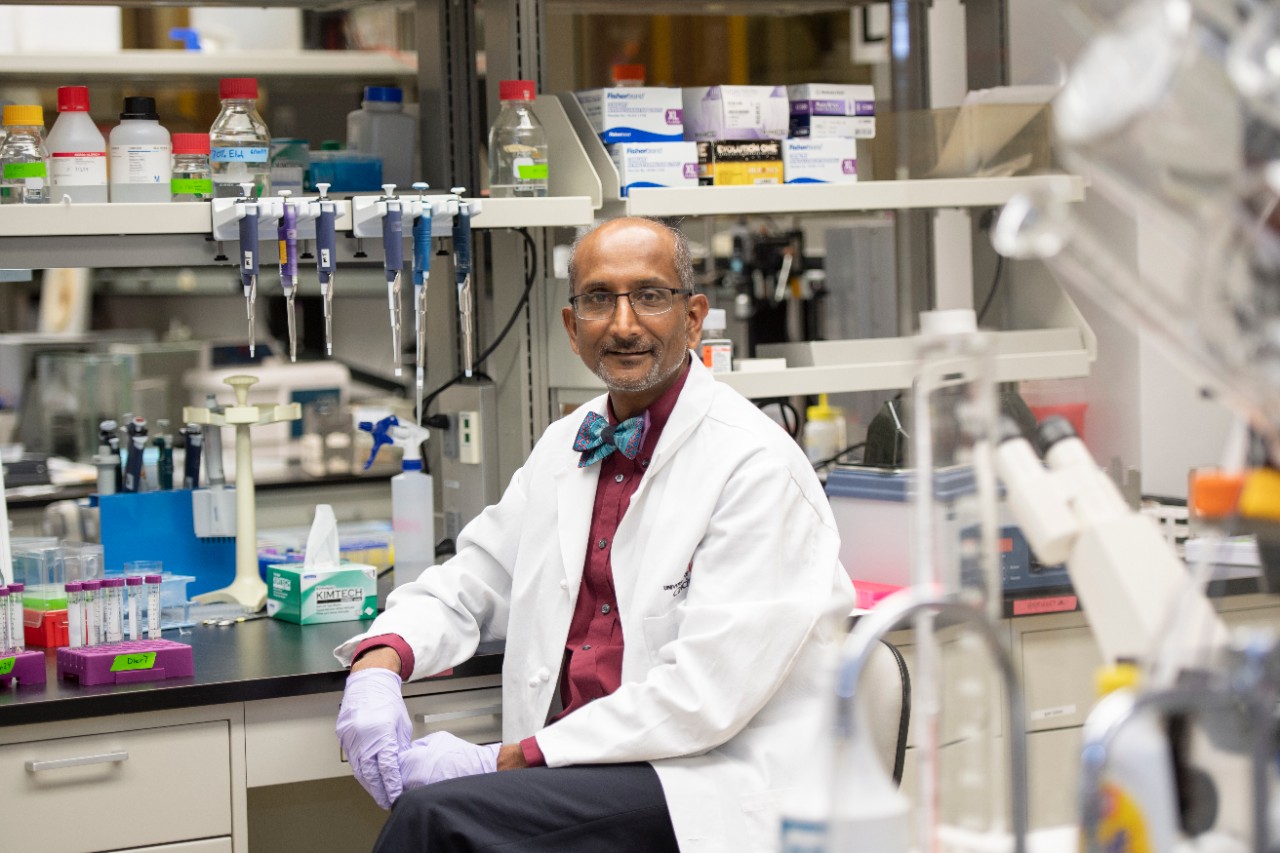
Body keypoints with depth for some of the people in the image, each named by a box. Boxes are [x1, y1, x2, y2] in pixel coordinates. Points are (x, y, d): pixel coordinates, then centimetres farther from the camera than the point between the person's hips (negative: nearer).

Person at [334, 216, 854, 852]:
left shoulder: (757, 465, -11)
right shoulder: (564, 447, 14)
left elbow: (706, 694, -18)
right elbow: (471, 582, 22)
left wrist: (508, 761, -18)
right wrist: (379, 660, -2)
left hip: (705, 786, -6)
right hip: (573, 769, 6)